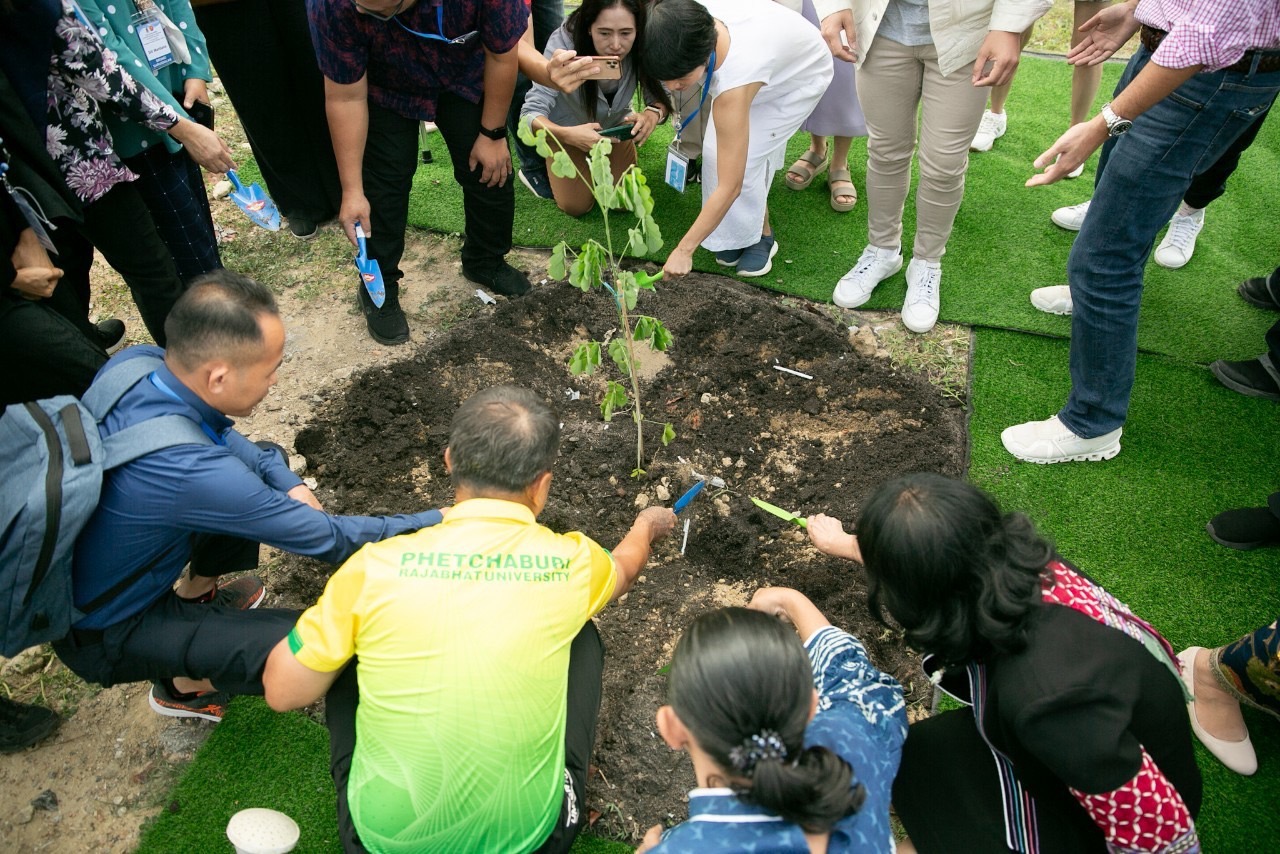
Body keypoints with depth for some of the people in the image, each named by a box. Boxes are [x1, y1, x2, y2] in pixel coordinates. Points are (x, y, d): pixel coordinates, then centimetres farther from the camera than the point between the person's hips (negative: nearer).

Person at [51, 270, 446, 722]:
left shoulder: (135, 361, -19)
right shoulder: (188, 471, -40)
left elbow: (212, 427, 4)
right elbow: (331, 538, -28)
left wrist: (287, 480, -10)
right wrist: (437, 521, -16)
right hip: (105, 633, -7)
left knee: (265, 463, 6)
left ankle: (196, 594, 22)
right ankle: (181, 686, 7)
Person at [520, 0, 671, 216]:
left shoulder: (640, 46, -31)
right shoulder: (564, 43, -37)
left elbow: (660, 98, -17)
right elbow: (531, 113, -36)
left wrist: (653, 114, -42)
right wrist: (568, 135, -55)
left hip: (616, 124, 3)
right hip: (566, 128, -2)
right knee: (577, 206, -5)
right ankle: (543, 167, 24)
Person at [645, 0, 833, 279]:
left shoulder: (733, 83, -46)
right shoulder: (685, 23, -31)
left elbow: (729, 187, -42)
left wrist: (684, 250, -38)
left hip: (801, 77, -6)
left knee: (743, 158, -20)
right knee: (719, 150, -9)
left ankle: (760, 235, 4)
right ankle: (734, 235, 10)